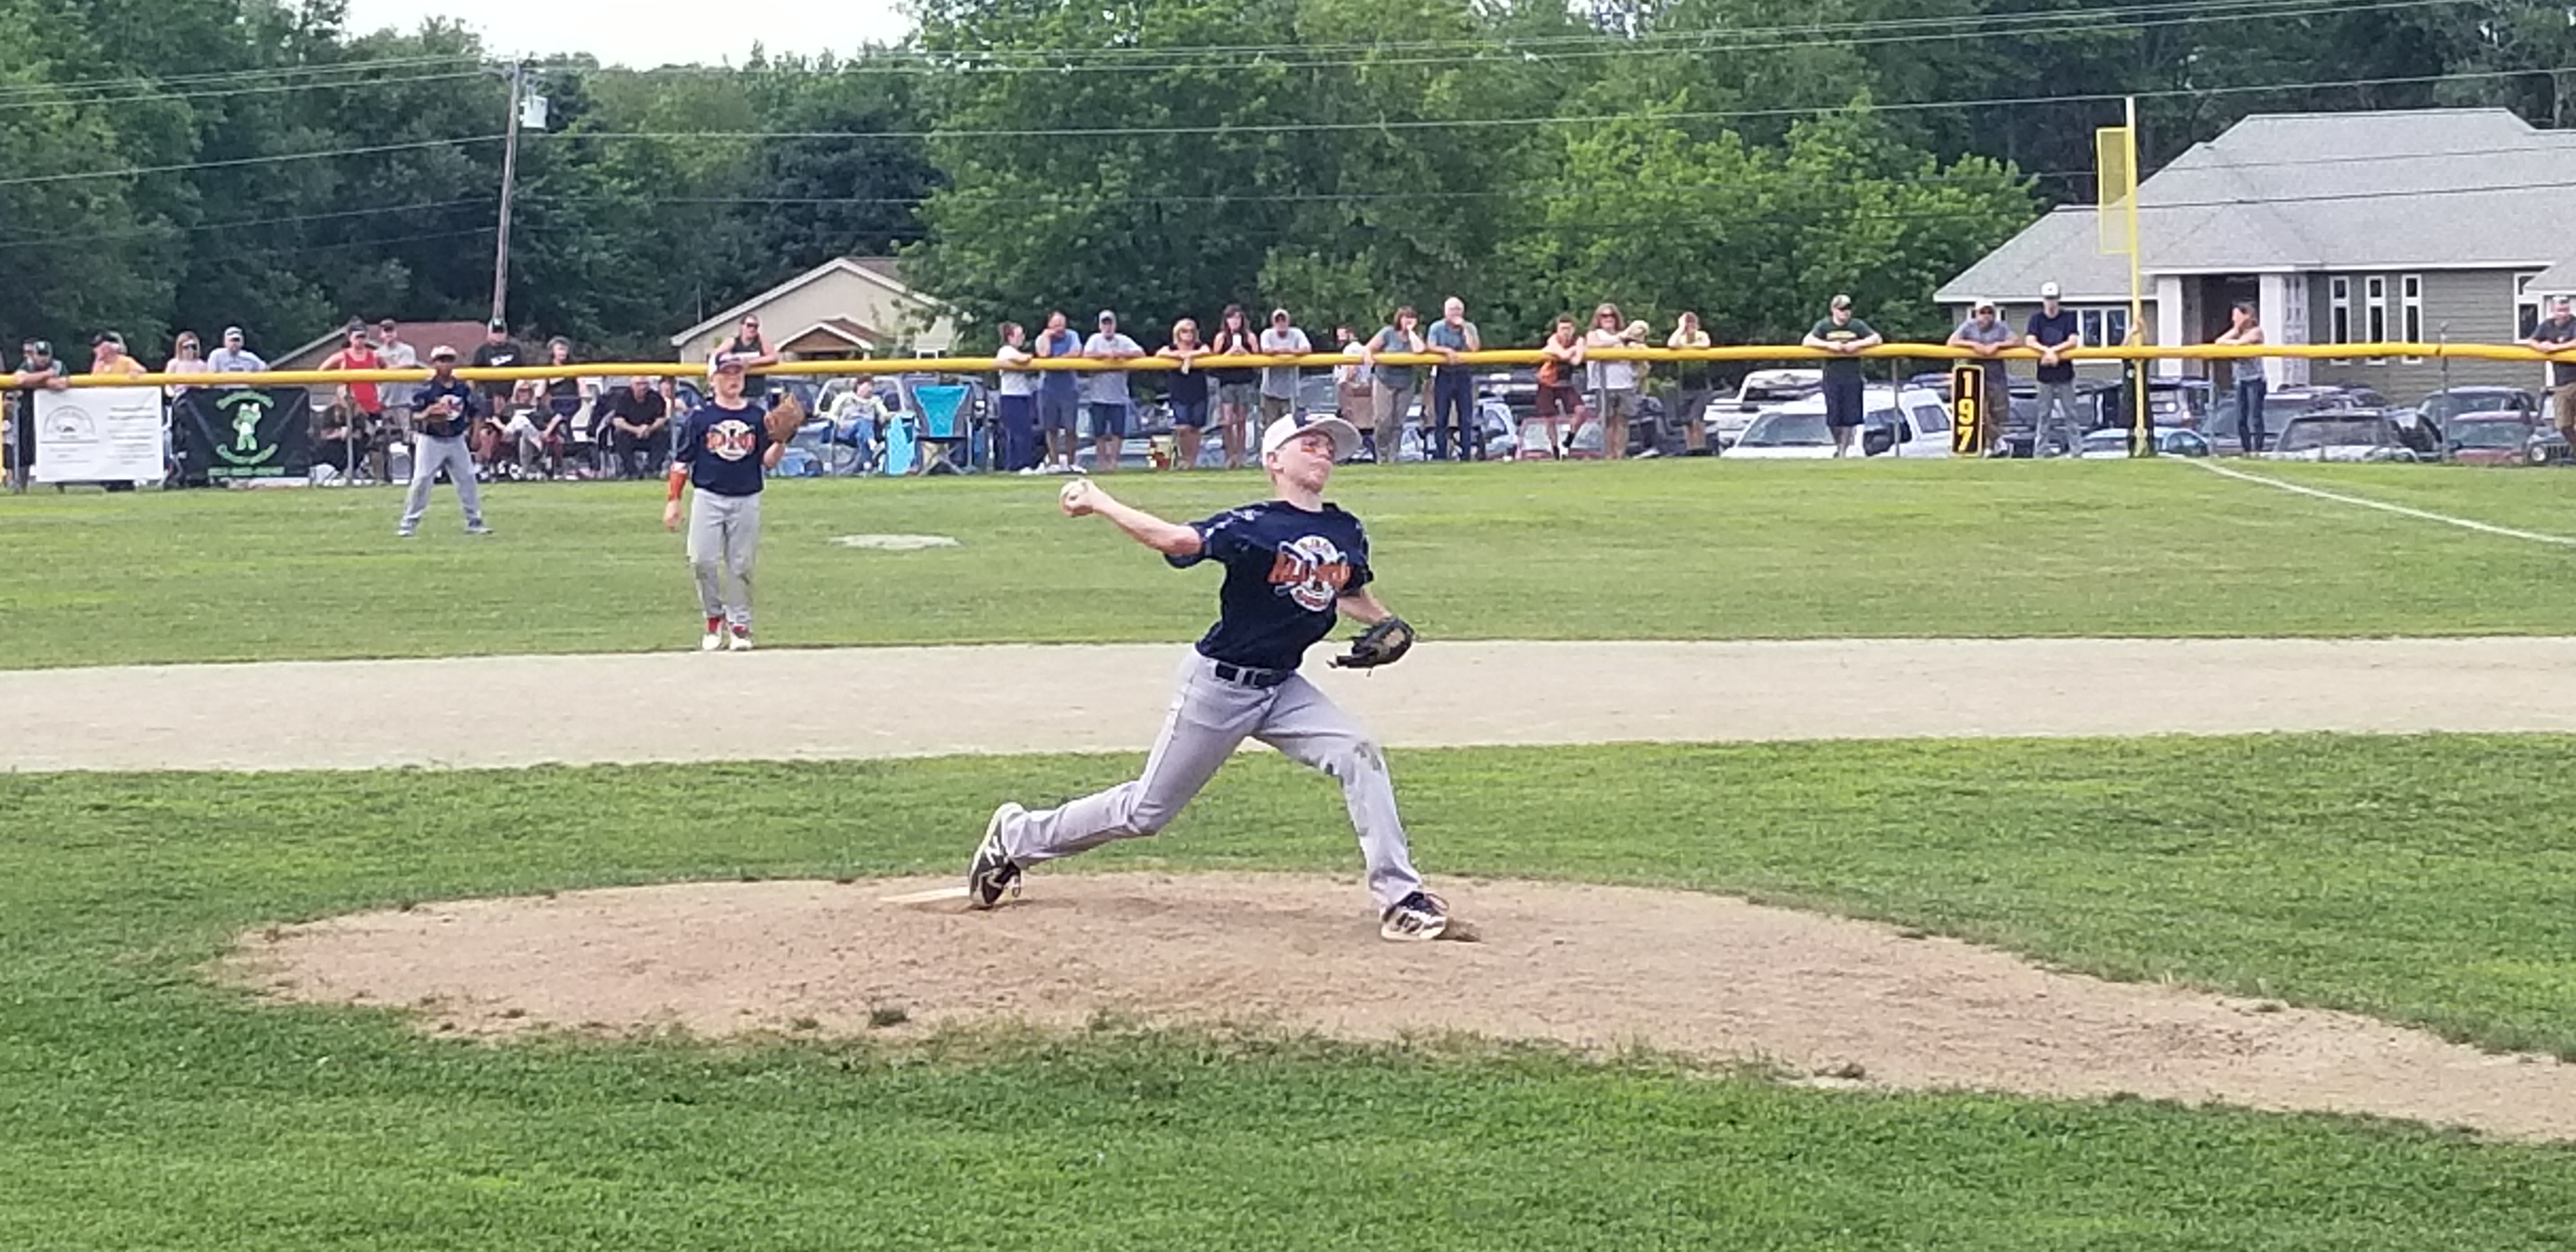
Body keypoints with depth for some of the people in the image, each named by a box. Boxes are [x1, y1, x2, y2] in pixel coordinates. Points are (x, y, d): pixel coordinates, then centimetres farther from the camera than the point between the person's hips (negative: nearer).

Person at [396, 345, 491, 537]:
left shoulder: (463, 388, 3)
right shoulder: (426, 389, -10)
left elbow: (471, 414, 13)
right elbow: (415, 416, -11)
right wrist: (426, 414, -30)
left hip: (457, 440, 4)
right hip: (430, 441, -4)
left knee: (468, 480, 6)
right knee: (421, 481, -6)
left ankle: (474, 522, 16)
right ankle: (409, 524, -1)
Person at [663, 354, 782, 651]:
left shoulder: (756, 416, 6)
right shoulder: (700, 416, 1)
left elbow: (768, 462, 3)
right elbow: (682, 461, 3)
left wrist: (782, 441, -16)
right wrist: (673, 500, -1)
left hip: (747, 500, 1)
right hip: (709, 497, -1)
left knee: (741, 566, 4)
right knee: (702, 560, -12)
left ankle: (740, 625, 16)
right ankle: (715, 618, 7)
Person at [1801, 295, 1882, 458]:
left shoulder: (1857, 325, 4)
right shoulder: (1824, 326, 2)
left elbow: (1877, 339, -2)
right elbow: (1808, 341, -9)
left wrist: (1857, 344, -16)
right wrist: (1828, 345, -21)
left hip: (1852, 378, 0)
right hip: (1832, 377, 0)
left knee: (1849, 417, -3)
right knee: (1833, 417, -1)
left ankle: (1844, 450, 6)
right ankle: (1838, 446, 23)